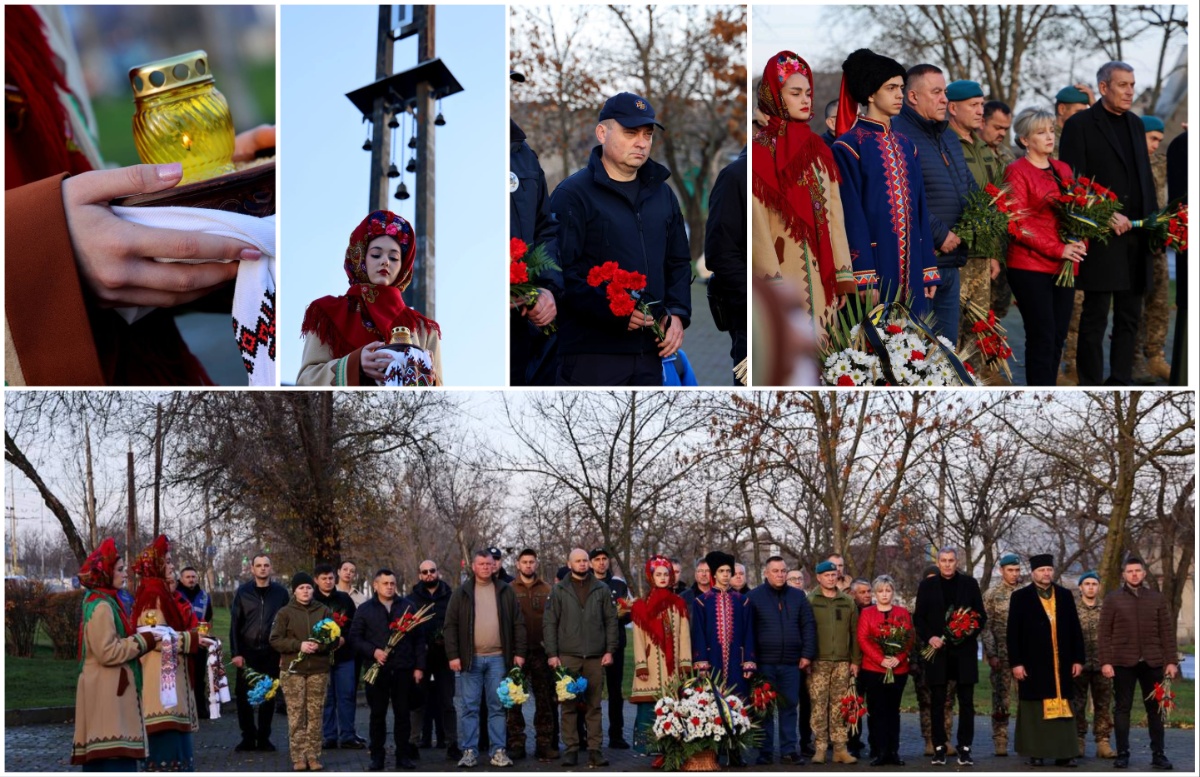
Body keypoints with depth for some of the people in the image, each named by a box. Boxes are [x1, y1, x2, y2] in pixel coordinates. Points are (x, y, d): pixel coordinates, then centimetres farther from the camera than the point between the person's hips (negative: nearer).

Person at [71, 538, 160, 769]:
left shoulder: (103, 602, 16)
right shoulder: (101, 606, -15)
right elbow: (108, 652, -21)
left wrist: (141, 638, 13)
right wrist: (143, 640, -12)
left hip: (110, 690, 11)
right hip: (107, 692, -11)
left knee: (101, 757, 11)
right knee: (115, 755, -14)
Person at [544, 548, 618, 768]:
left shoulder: (601, 589, 8)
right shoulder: (559, 590, 5)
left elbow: (611, 621, 8)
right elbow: (549, 623, 3)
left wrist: (610, 650, -1)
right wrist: (552, 654, -4)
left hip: (596, 657, 1)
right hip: (568, 656, -1)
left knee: (594, 705, 3)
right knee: (569, 705, 0)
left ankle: (594, 749, 7)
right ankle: (571, 749, 6)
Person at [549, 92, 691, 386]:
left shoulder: (662, 194, 17)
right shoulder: (572, 194, -5)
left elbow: (679, 262, 23)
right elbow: (562, 271, -13)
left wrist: (677, 313, 6)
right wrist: (614, 311, -22)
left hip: (649, 351, 7)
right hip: (591, 353, -6)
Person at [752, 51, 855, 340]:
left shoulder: (817, 148, 12)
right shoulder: (760, 149, -6)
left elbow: (834, 214, 10)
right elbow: (759, 223, -11)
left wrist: (843, 274, 5)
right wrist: (774, 282, -17)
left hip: (821, 273, 5)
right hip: (784, 270, -5)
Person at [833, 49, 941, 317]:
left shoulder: (905, 145, 14)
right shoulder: (849, 146, -7)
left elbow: (919, 209, 13)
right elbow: (851, 216, -12)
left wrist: (927, 269, 8)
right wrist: (863, 279, -18)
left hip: (909, 269, 6)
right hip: (873, 263, -6)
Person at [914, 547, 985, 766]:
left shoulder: (969, 584, 7)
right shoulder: (927, 585, 7)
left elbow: (981, 615, 7)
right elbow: (918, 617, 6)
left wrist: (971, 632, -11)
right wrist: (929, 637, -10)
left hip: (964, 649, 0)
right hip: (937, 649, 0)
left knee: (966, 701, 0)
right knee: (937, 702, 3)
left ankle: (965, 747, 5)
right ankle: (939, 747, 9)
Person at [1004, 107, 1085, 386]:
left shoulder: (1063, 170, 16)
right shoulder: (1017, 172, -4)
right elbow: (1018, 224, -11)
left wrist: (1080, 243, -1)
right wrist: (1057, 249, -16)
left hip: (1065, 267, 6)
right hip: (1030, 266, -6)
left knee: (1058, 337, 6)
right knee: (1041, 338, -8)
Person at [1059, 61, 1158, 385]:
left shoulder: (1135, 124, 16)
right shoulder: (1080, 125, -5)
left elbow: (1145, 177, 20)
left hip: (1135, 237, 7)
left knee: (1129, 316, 10)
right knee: (1095, 316, -3)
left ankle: (1121, 380, 17)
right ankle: (1090, 384, 3)